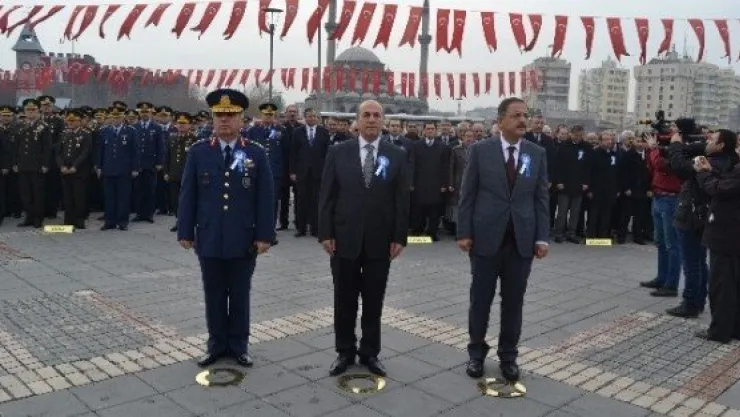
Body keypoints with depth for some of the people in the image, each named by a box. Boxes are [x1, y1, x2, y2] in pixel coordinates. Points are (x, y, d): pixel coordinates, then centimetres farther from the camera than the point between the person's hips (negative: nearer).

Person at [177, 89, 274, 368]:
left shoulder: (256, 154, -1)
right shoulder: (198, 152, 2)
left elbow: (265, 198, -2)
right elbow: (188, 195, 3)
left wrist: (264, 235, -7)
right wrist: (185, 231, -1)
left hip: (244, 240, -1)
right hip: (209, 239, 1)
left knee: (240, 295, 11)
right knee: (214, 295, 11)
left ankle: (239, 345, 24)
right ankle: (217, 344, 25)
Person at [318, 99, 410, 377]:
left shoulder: (397, 155, 2)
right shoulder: (338, 153, 1)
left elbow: (402, 200, 1)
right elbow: (327, 196, 0)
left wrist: (400, 237, -4)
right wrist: (325, 233, -6)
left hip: (380, 242, 0)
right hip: (344, 239, 0)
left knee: (374, 302, 10)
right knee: (344, 300, 10)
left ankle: (370, 352, 25)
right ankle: (345, 352, 26)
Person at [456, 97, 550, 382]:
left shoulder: (537, 154, 6)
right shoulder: (480, 150, -1)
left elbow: (541, 198, 5)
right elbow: (467, 195, -1)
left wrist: (542, 237, -3)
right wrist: (464, 233, -7)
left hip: (522, 240, 2)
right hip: (486, 237, -2)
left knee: (513, 302, 9)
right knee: (480, 300, 8)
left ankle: (508, 356, 24)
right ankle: (476, 352, 25)